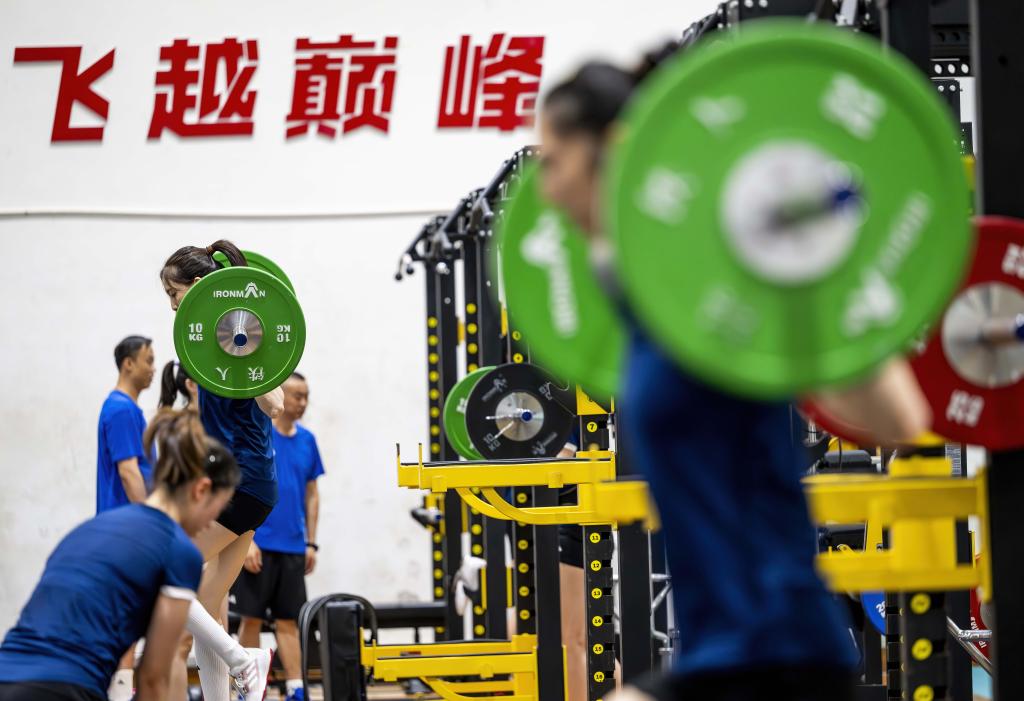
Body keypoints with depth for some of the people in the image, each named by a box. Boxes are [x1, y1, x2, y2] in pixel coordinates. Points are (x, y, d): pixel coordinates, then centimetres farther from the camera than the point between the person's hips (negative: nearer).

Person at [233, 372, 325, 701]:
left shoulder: (307, 440, 9)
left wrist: (310, 543, 9)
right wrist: (246, 540, -14)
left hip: (293, 548, 4)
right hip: (259, 545, -4)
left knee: (288, 621, 5)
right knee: (252, 618, 1)